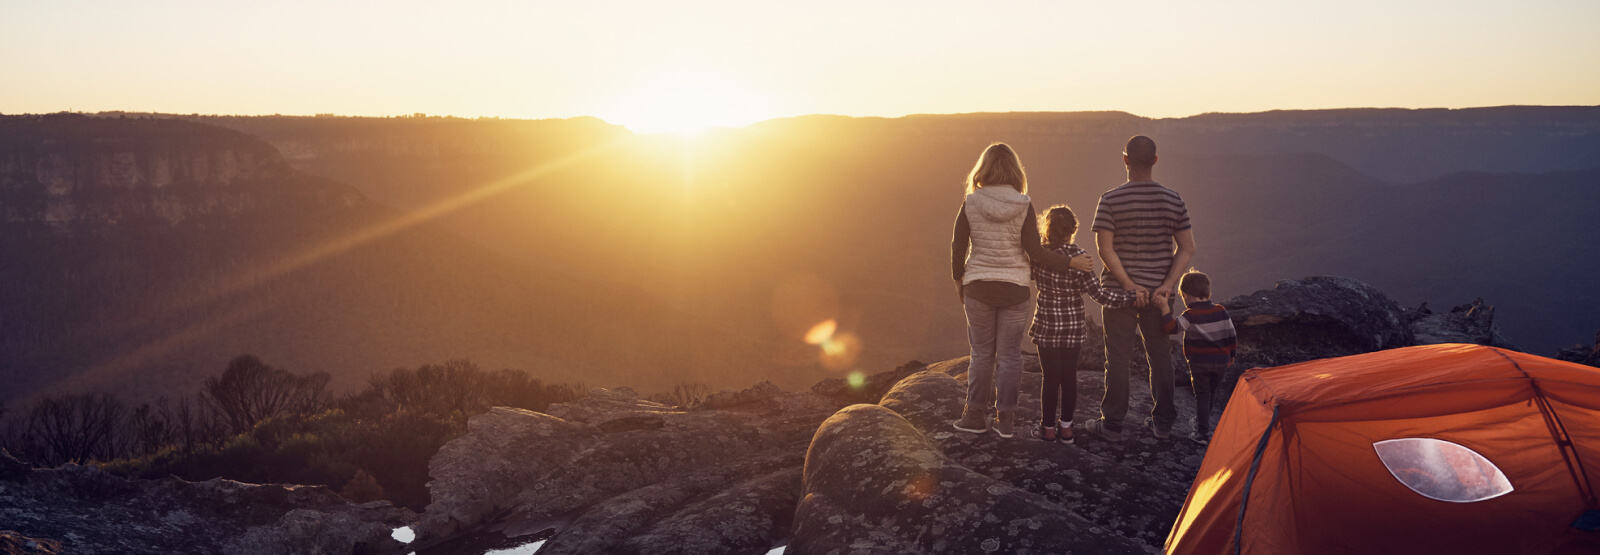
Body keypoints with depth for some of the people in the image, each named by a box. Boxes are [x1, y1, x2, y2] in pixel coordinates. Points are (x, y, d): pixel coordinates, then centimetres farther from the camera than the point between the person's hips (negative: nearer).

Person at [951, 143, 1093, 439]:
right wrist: (1071, 262, -1)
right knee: (1009, 355, 8)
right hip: (1014, 289, -1)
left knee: (981, 353, 12)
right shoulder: (1023, 206, -8)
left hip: (978, 286, 1)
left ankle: (975, 415, 16)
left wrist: (958, 278, 13)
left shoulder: (971, 203, -5)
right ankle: (1004, 419, 12)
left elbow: (957, 247, -2)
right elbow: (1034, 251, -11)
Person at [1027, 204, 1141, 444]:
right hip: (1073, 326, 0)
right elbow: (1098, 293, -17)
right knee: (1069, 375, 12)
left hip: (1047, 326, 0)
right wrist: (1132, 296, -11)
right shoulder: (1078, 257, -15)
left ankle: (1048, 428, 16)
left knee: (1050, 377, 8)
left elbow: (1032, 278, 9)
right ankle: (1066, 427, 20)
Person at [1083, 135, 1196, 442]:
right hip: (1159, 292, 3)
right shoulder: (1173, 200, 0)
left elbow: (1105, 248, -15)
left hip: (1119, 291, -3)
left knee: (1118, 358, 3)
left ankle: (1112, 425, 9)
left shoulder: (1111, 200, -10)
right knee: (1160, 355, 14)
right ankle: (1163, 422, 22)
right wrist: (1167, 284, -8)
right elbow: (1187, 248, -3)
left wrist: (1128, 285, -13)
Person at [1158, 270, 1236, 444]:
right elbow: (1231, 335, 9)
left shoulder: (1190, 315, -14)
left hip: (1199, 363, -4)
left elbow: (1172, 327, -25)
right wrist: (1230, 355, 22)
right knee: (1212, 394, 22)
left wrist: (1165, 309, -18)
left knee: (1201, 395, 3)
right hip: (1221, 361, 5)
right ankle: (1205, 422, 36)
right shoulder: (1222, 312, 3)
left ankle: (1203, 433, 0)